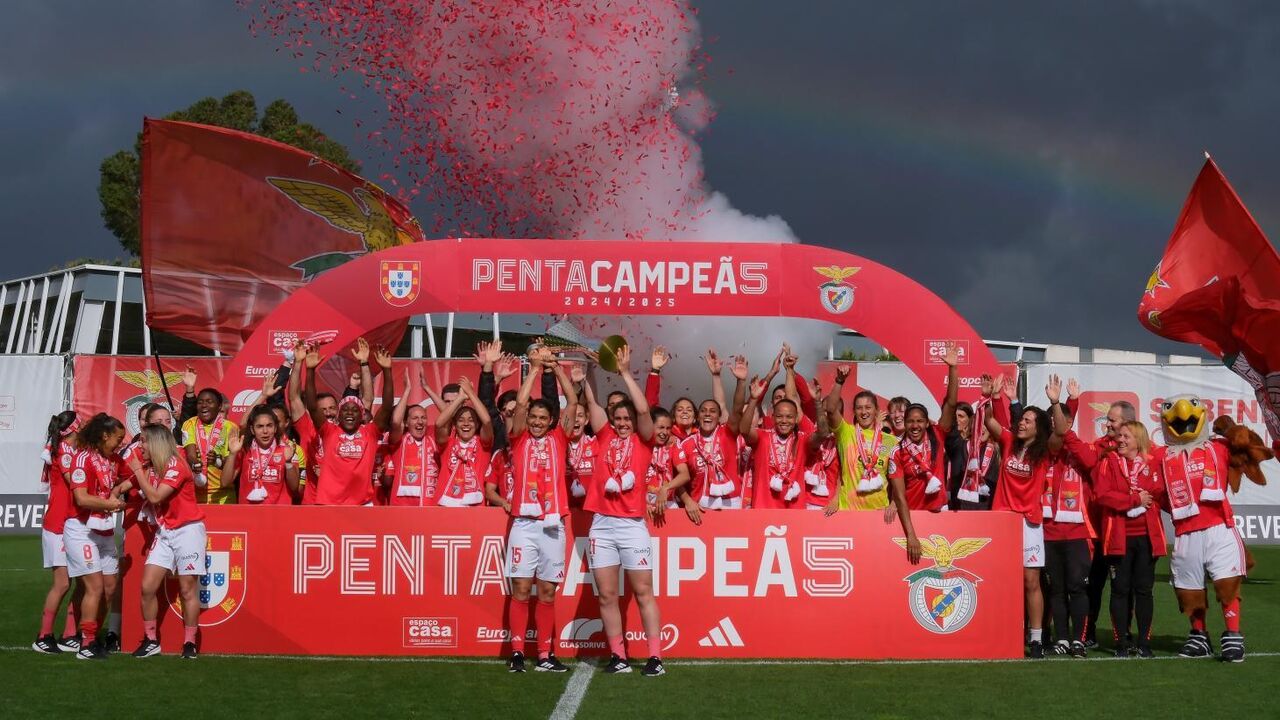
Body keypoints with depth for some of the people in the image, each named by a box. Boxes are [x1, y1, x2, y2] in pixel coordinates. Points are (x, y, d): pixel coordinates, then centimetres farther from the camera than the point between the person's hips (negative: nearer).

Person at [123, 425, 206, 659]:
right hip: (164, 532, 7)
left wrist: (138, 471, -16)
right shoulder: (150, 468, 9)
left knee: (188, 589, -2)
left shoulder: (175, 465, -14)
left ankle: (190, 643, 7)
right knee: (147, 587, -1)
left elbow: (155, 497, -22)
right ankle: (151, 640, 11)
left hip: (187, 530, -7)